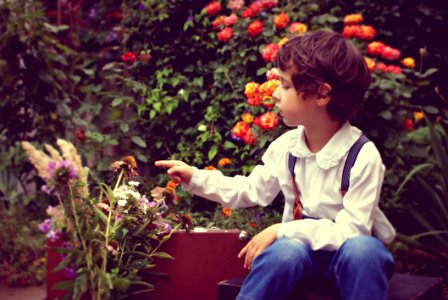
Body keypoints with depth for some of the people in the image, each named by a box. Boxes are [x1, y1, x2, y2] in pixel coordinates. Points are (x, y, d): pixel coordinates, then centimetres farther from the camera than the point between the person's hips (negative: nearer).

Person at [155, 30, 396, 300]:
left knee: (361, 250, -37)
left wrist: (281, 231, -26)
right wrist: (196, 178, 3)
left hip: (349, 250, -3)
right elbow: (252, 190, 10)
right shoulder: (285, 146, -4)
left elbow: (351, 230, -23)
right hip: (301, 244, 3)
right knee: (285, 251, -32)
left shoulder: (363, 156, -20)